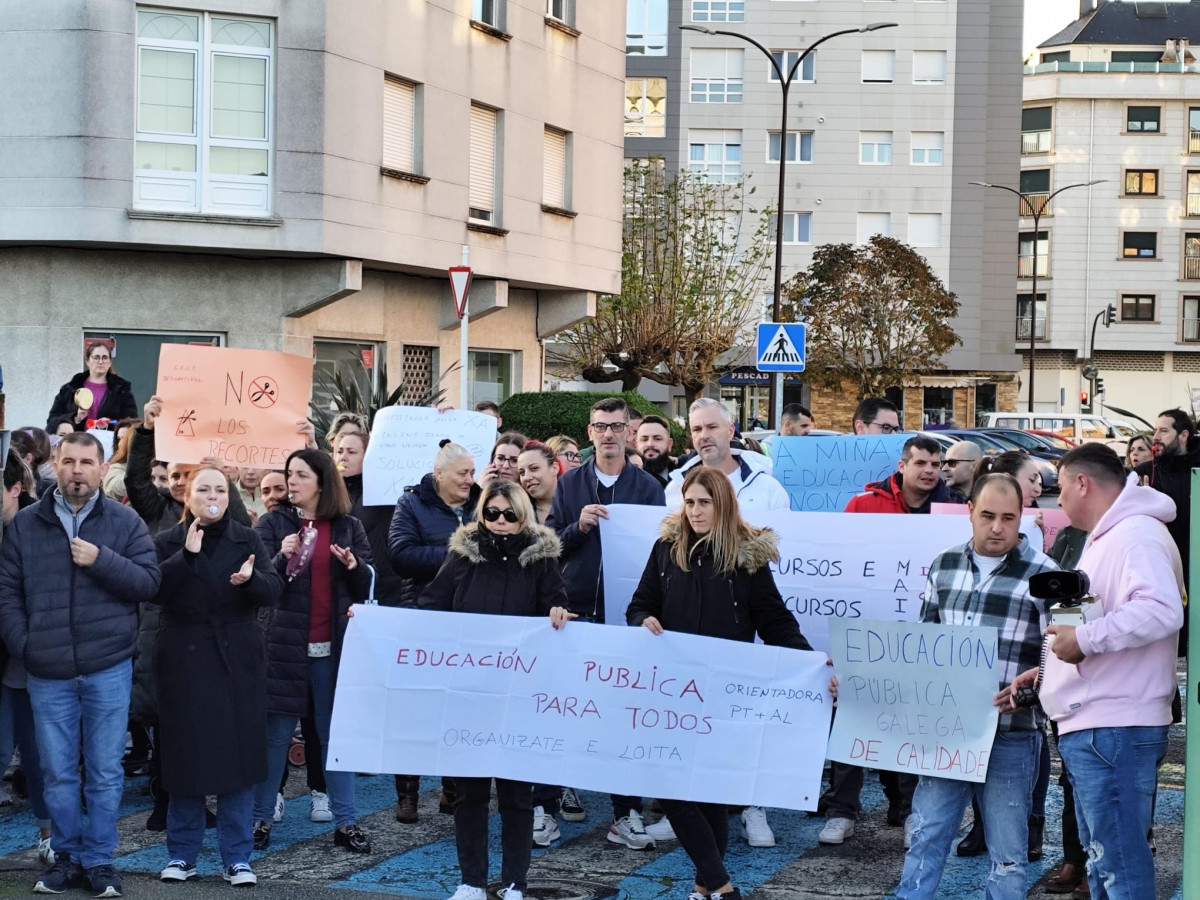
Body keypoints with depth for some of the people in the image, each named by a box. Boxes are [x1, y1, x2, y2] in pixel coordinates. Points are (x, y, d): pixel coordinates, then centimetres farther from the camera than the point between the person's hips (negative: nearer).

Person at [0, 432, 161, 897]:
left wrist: (100, 560, -15)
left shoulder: (125, 522, 2)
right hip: (47, 671, 1)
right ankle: (67, 857, 20)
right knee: (58, 772, 7)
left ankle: (99, 859, 15)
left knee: (105, 771, 5)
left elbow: (149, 581, -4)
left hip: (108, 667, -1)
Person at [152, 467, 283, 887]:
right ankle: (182, 854, 15)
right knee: (186, 756, 3)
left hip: (237, 661, 1)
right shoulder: (168, 543, 3)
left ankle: (237, 858, 7)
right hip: (185, 662, 0)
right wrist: (188, 555, -21)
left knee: (237, 755, 1)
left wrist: (250, 579, -27)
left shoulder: (247, 540, 6)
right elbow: (154, 589, -13)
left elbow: (274, 588, -7)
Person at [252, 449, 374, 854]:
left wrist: (354, 567, -12)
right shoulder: (274, 523, 2)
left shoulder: (348, 528, 7)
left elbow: (365, 590, 8)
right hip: (285, 642, -1)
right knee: (276, 734, 4)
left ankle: (346, 823, 10)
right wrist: (282, 558, -23)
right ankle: (261, 818, 12)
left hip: (334, 646, 2)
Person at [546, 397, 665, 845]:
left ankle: (626, 814, -1)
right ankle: (567, 782, 29)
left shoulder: (648, 487, 5)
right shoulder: (570, 485, 8)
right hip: (577, 610, 1)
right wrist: (578, 526, -14)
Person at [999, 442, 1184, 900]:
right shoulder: (1105, 539, 22)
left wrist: (1085, 638, -25)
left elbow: (1162, 610, -30)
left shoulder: (1137, 535, -13)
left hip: (1113, 729, -12)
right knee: (1101, 861, 18)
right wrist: (1045, 672, 24)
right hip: (1091, 726, 12)